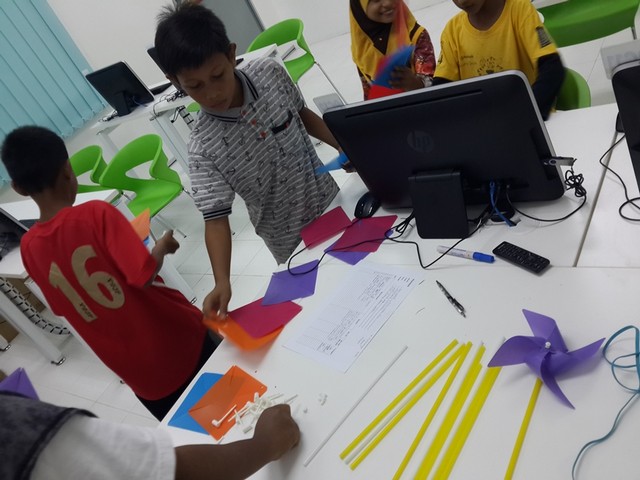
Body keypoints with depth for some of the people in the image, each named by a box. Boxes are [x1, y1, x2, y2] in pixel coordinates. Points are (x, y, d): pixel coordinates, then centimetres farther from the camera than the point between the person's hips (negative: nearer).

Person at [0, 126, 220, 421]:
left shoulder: (29, 248, -4)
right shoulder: (96, 214, -21)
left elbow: (65, 309, 9)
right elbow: (144, 276, -28)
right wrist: (162, 247, -8)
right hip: (178, 339, -4)